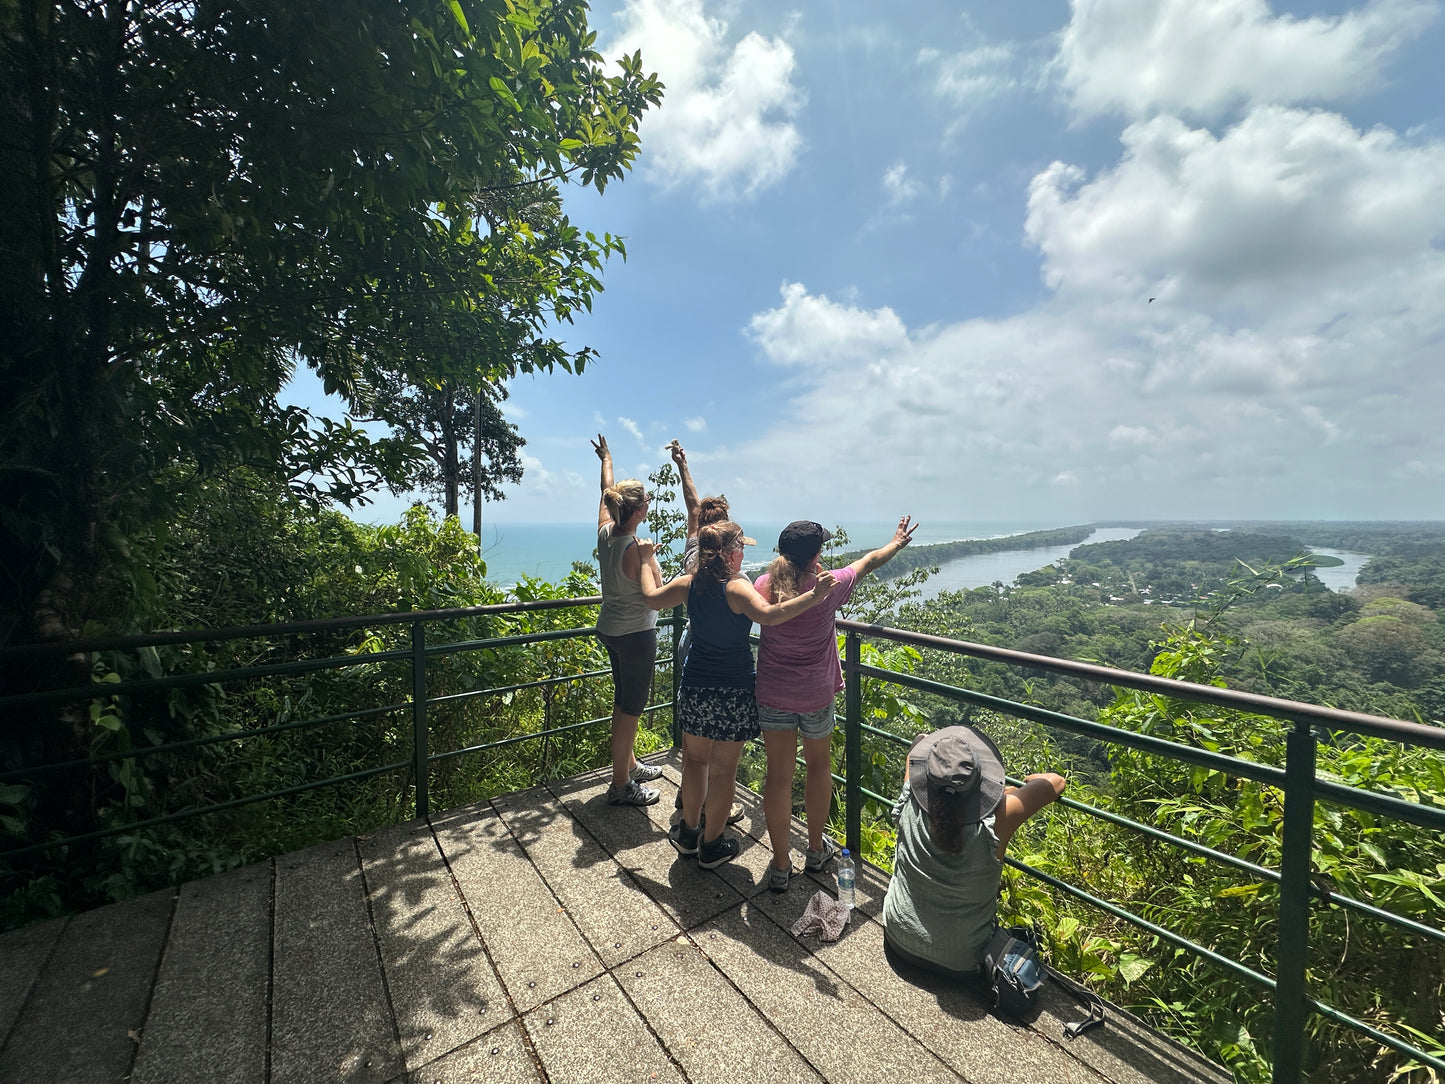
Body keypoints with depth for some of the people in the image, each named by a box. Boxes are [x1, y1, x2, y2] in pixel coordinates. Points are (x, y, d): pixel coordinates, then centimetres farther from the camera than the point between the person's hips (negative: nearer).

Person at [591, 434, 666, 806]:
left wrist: (607, 460, 32)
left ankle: (630, 765, 41)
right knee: (631, 709, 5)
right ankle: (621, 786, 19)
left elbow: (606, 493, 16)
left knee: (623, 702, 22)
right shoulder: (636, 548, -25)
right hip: (636, 634, -9)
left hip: (610, 630, 9)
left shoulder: (605, 532, -3)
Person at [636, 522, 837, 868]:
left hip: (694, 688, 5)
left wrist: (647, 559, 28)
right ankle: (712, 845, 26)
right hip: (733, 693, -5)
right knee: (722, 769, 11)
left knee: (695, 759, 23)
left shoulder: (689, 584, -2)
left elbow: (652, 596, 15)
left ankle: (689, 831, 39)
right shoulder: (737, 588, -20)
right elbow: (768, 615, -39)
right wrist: (813, 596, -40)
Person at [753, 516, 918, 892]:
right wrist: (897, 542, 18)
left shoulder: (764, 585, -12)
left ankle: (780, 866, 21)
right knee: (819, 765, 22)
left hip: (772, 695, 2)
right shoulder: (827, 587, -17)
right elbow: (869, 561, 1)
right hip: (816, 697, -1)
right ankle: (816, 848, 38)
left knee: (779, 774, 11)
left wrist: (808, 573, 18)